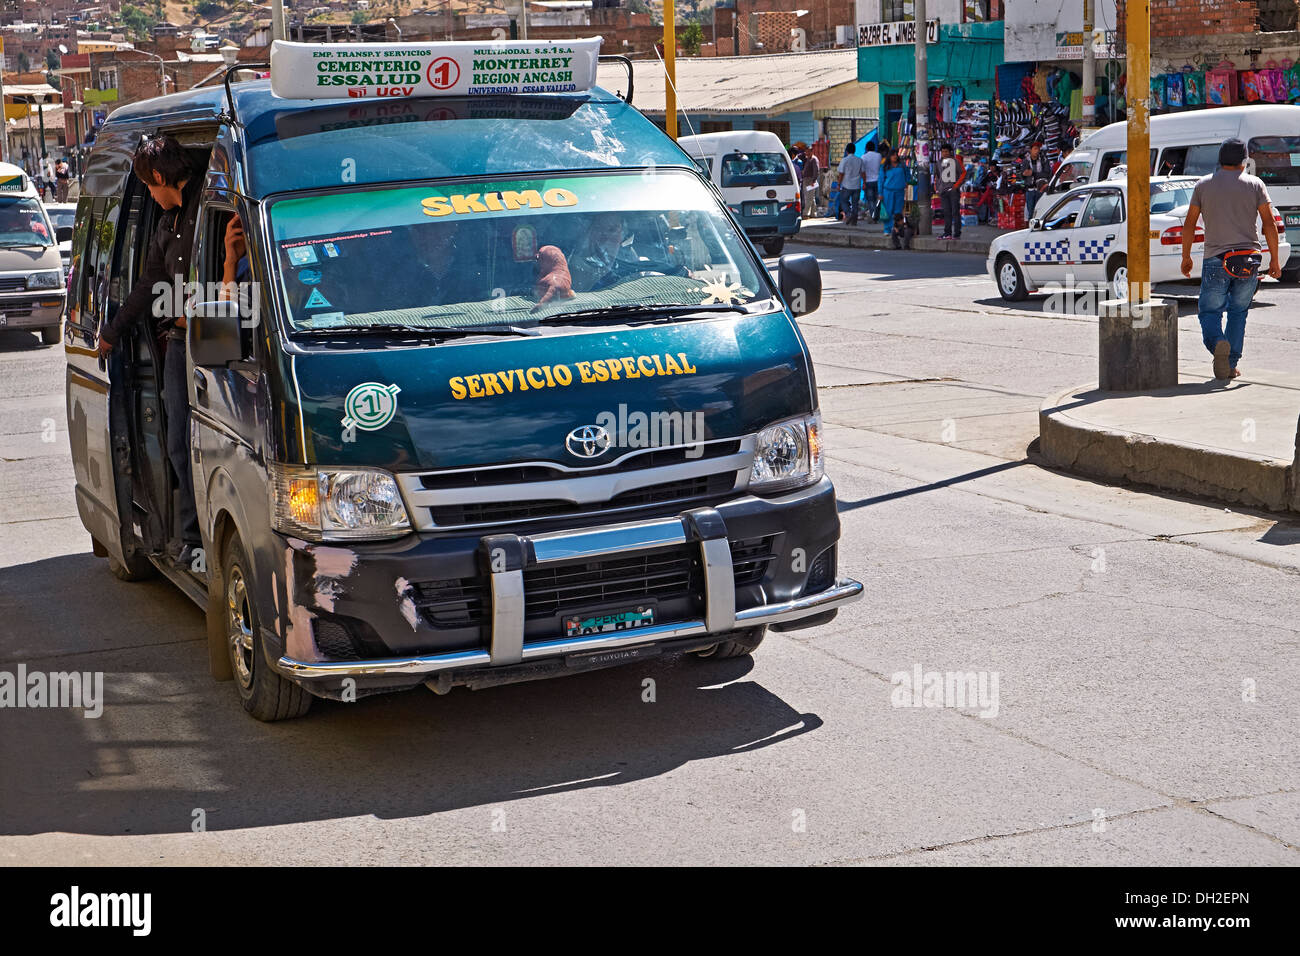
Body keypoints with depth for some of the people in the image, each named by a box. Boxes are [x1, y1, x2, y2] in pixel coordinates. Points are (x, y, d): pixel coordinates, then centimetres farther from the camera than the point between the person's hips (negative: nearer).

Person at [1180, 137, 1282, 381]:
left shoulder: (1203, 185, 6)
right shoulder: (1255, 184, 4)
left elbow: (1189, 224, 6)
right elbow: (1270, 224, 0)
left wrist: (1186, 257, 15)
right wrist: (1274, 259, 5)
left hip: (1216, 260, -1)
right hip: (1248, 259, 1)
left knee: (1210, 310, 4)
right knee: (1238, 312, 13)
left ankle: (1217, 342, -26)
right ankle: (1231, 365, 10)